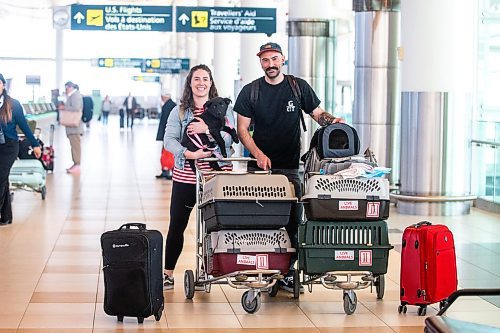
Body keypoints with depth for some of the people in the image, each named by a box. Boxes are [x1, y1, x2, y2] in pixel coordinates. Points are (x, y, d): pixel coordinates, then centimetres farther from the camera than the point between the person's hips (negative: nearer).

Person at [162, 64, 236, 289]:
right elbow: (168, 140, -5)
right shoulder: (179, 111, 7)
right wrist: (189, 154, -21)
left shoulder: (223, 110, 6)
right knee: (177, 226, 5)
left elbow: (230, 138, -6)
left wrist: (208, 129, -20)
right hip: (185, 177, 1)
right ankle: (168, 274, 14)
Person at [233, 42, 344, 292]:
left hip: (290, 167, 1)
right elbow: (242, 129, 4)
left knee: (292, 220, -3)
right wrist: (258, 154, -11)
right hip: (259, 166, -1)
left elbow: (318, 114, 12)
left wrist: (332, 121, -11)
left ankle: (287, 272, 4)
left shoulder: (299, 87, 8)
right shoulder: (250, 91, 6)